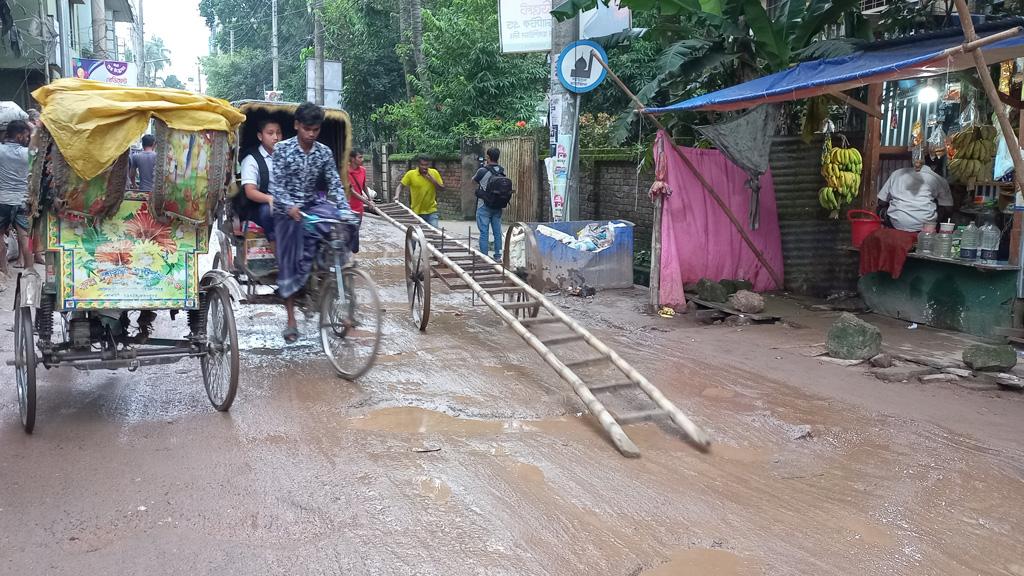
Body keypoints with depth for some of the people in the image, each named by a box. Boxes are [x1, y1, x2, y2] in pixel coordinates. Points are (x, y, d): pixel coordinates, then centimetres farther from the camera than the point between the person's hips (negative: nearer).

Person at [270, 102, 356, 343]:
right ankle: (291, 320, 5)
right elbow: (275, 184, -14)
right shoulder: (282, 149, -9)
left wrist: (345, 210, -20)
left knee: (345, 222, -27)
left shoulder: (324, 152, 1)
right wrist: (289, 206, -33)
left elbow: (335, 184, -3)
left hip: (312, 205, 3)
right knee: (289, 261, -4)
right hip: (288, 209, -3)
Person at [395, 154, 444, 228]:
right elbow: (400, 186, 0)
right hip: (416, 212, 0)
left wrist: (433, 180, -16)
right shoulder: (411, 174, -6)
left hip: (431, 211, 0)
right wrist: (397, 196, -19)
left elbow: (442, 188, 1)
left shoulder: (434, 173, -2)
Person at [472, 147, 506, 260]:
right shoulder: (502, 170, 1)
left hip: (484, 206, -5)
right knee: (497, 232, 10)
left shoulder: (483, 171, -15)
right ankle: (498, 256, 16)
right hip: (498, 206, 5)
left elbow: (473, 180, 5)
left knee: (484, 233, -1)